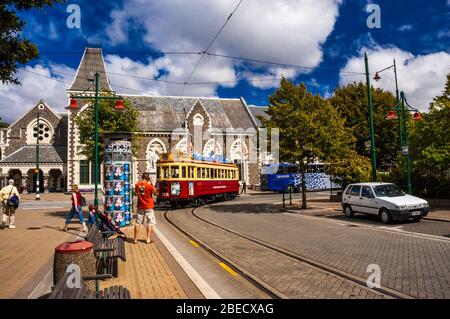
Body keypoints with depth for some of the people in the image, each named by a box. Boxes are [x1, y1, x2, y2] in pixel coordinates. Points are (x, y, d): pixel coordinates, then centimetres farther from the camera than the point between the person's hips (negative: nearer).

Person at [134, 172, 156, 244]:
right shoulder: (149, 185, -16)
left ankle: (135, 239, 13)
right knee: (150, 222, 6)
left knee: (138, 223, 10)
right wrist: (151, 182, 0)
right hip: (148, 207, -4)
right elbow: (154, 191, 0)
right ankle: (148, 239, 4)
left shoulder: (137, 184, -3)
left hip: (140, 207, 4)